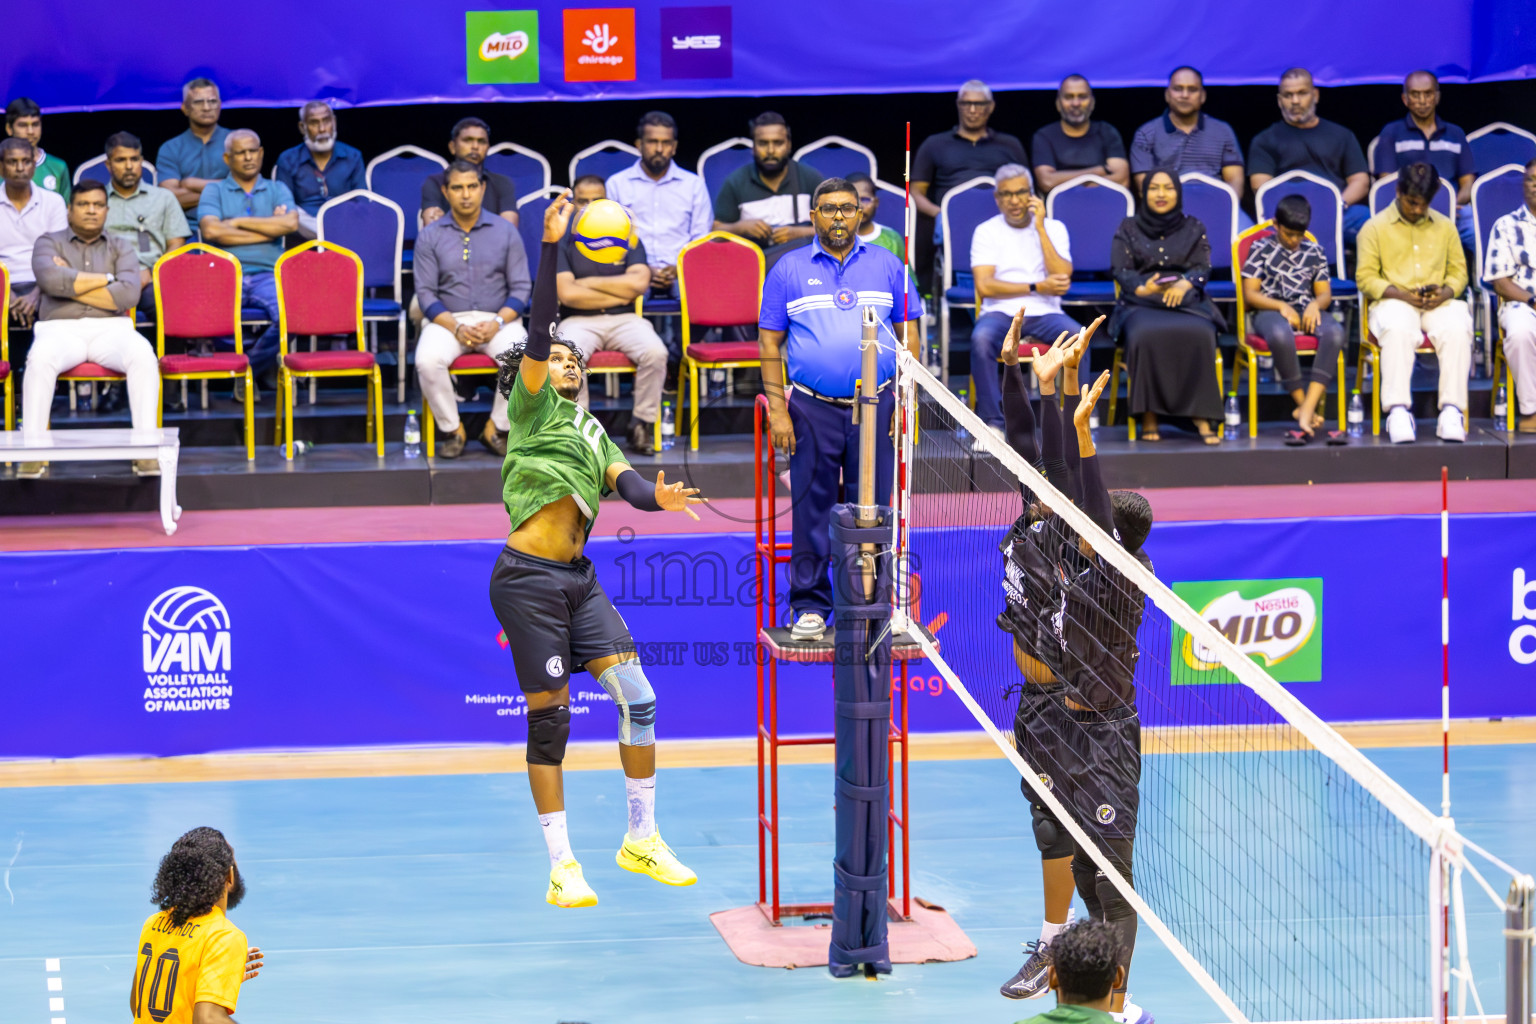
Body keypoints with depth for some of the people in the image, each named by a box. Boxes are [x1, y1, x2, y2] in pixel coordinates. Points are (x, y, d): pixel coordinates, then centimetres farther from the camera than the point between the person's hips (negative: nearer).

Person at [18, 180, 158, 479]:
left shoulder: (120, 249, 15)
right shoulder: (49, 243, 12)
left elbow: (128, 295, -5)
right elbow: (51, 280, -11)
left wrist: (72, 284, -4)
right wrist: (105, 279, -3)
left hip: (110, 329, 1)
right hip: (61, 329, -1)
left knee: (143, 356, -33)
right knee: (40, 358, -37)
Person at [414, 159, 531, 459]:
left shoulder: (505, 232, 8)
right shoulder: (430, 237, 6)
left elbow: (521, 288, 4)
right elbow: (426, 292, 1)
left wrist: (497, 323, -14)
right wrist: (457, 328, -15)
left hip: (498, 318, 0)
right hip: (447, 320, 0)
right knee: (428, 360, -32)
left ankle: (498, 428, -11)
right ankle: (451, 430, -11)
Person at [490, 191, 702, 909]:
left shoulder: (592, 431, 22)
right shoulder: (532, 406, 2)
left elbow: (622, 480, 6)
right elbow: (538, 330, -11)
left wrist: (657, 497, -18)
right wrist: (551, 246, -21)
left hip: (578, 578, 6)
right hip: (527, 578, -6)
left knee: (638, 697, -5)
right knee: (549, 717, -3)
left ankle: (641, 839, 8)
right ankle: (561, 864, 5)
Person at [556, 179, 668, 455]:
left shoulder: (628, 241, 13)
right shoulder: (562, 246, 9)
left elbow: (639, 283, -4)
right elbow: (567, 294, -6)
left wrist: (590, 282, -4)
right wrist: (619, 295, -3)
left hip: (624, 319, 1)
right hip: (579, 321, -1)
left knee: (655, 352, -31)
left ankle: (642, 425, -17)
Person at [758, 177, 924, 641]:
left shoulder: (887, 265, 9)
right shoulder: (788, 270, 5)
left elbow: (909, 334, 10)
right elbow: (770, 344, 5)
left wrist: (905, 398, 1)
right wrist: (776, 409, -4)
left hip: (876, 408, 1)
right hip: (812, 410, -1)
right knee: (811, 510, 1)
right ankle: (810, 606, 8)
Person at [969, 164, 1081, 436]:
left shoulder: (1054, 229, 11)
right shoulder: (986, 232, 7)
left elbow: (1062, 280, -6)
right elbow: (984, 287, -5)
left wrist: (1040, 228, -7)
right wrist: (1037, 287, -8)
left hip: (1044, 313, 1)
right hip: (1001, 312, -1)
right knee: (981, 337, -36)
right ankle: (991, 421, -29)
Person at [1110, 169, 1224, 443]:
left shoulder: (1194, 229, 18)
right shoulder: (1128, 228, 16)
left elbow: (1202, 269, 7)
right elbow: (1120, 270, 5)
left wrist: (1185, 284, -17)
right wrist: (1141, 288, -17)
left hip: (1186, 301, 1)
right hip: (1141, 305, -1)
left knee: (1199, 335, -35)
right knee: (1145, 335, -37)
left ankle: (1201, 415, -32)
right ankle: (1148, 414, -31)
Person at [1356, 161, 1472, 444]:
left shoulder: (1444, 227, 19)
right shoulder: (1375, 227, 8)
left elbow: (1459, 271, 16)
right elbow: (1365, 277, 1)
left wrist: (1446, 292, -7)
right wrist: (1402, 294, -14)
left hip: (1439, 304, 2)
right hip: (1394, 303, -2)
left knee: (1456, 330, -32)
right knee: (1398, 331, -38)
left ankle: (1452, 411, -36)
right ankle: (1398, 411, -42)